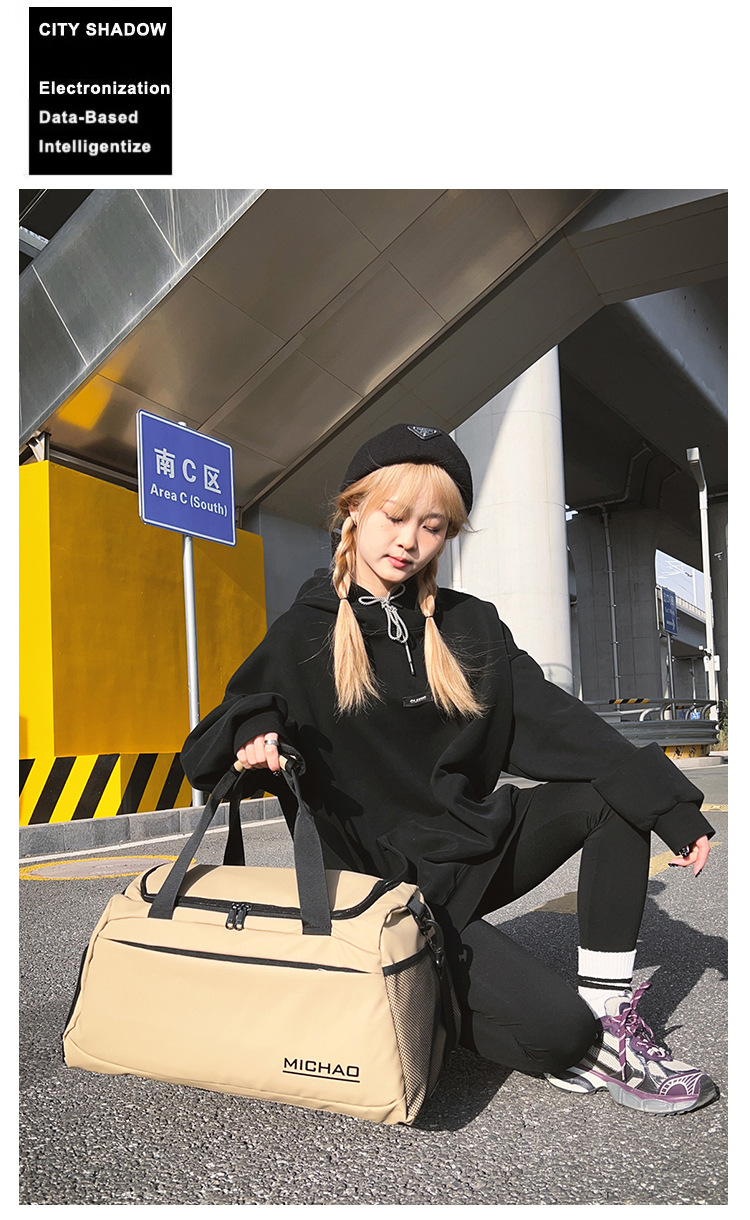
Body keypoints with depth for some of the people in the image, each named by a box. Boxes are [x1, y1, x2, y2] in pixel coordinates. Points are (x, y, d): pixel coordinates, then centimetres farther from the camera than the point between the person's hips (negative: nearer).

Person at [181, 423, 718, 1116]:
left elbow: (556, 723, -4)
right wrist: (254, 735, -25)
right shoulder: (301, 639, -3)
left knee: (620, 790, -14)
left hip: (478, 844, 6)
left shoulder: (470, 627, 6)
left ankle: (610, 1014, -9)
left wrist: (671, 804, -15)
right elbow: (204, 757, -1)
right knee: (556, 1030, -22)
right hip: (393, 882, -5)